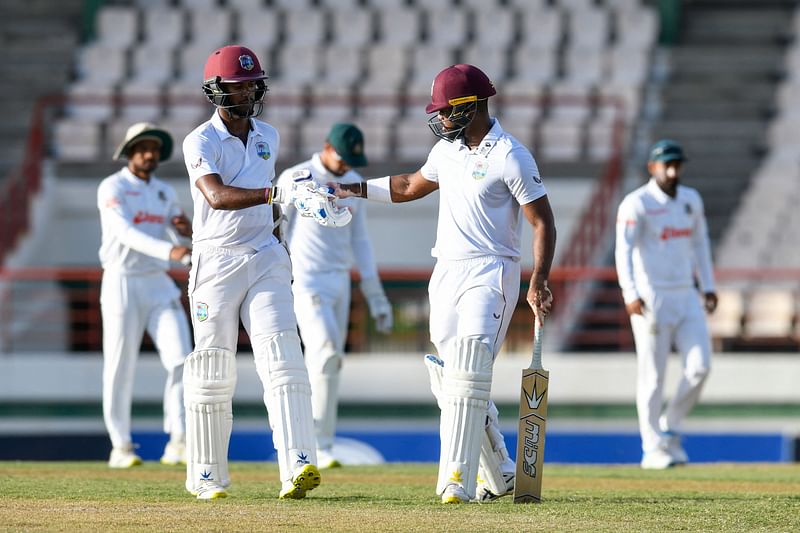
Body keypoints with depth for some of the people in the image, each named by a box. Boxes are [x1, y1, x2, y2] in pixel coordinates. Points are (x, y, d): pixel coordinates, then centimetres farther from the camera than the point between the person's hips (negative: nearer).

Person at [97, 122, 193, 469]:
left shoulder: (164, 192, 12)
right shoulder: (112, 188, -9)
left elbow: (188, 240, 18)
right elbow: (126, 233, -25)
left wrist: (187, 228, -7)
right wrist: (169, 251, -39)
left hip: (159, 285, 5)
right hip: (122, 284, -5)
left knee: (180, 359, -9)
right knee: (120, 369, 0)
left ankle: (177, 444, -10)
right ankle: (120, 448, 10)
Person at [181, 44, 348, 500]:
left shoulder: (269, 137, 11)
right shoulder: (201, 142, -9)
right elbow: (217, 196, -26)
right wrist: (279, 194, -38)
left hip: (266, 260, 4)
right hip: (217, 262, -4)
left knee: (283, 362, -12)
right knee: (213, 374, 2)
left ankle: (298, 467, -23)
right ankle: (207, 476, 13)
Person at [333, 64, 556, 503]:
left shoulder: (511, 157, -12)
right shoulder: (447, 150, 11)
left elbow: (543, 222, -12)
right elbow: (410, 186, 29)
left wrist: (539, 282, -22)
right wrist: (352, 190, 25)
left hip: (490, 273, -8)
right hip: (446, 272, 8)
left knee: (468, 376, -18)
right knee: (449, 380, 6)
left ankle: (457, 479, -20)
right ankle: (499, 475, 18)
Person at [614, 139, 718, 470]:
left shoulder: (691, 200, 11)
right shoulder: (637, 204, -9)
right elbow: (623, 250, -16)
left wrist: (708, 287, 16)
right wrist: (630, 293, -28)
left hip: (686, 296, 6)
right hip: (650, 298, -6)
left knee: (699, 366, -4)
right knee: (652, 374, -3)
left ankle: (670, 428, 15)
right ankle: (653, 449, 3)